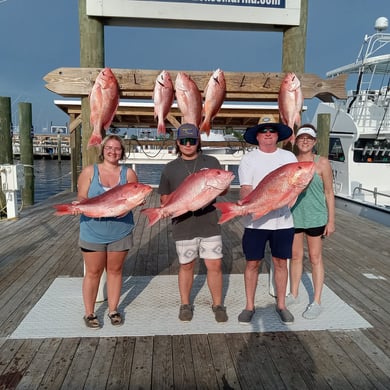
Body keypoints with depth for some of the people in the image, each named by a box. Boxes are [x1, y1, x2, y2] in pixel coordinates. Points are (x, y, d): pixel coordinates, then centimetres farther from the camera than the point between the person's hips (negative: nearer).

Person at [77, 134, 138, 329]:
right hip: (93, 231, -1)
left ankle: (113, 309, 28)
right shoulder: (89, 171, 0)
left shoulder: (128, 173, 3)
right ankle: (89, 313, 22)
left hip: (120, 231, 1)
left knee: (115, 270, 13)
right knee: (93, 272, 7)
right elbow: (81, 199, -3)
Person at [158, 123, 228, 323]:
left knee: (215, 265, 3)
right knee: (186, 266, 11)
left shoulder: (211, 162, 6)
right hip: (183, 226, 0)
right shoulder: (170, 168, 6)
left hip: (209, 223, 0)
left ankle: (218, 305, 22)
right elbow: (164, 199, 9)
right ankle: (185, 305, 30)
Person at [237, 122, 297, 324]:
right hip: (255, 221, -2)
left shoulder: (289, 157, 8)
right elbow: (245, 190, -8)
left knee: (280, 262, 11)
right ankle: (249, 306, 21)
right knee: (252, 263, 5)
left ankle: (281, 305, 27)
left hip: (283, 220, 2)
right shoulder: (248, 159, 0)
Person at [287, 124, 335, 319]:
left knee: (315, 257, 5)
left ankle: (316, 302, 16)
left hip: (315, 217, -3)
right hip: (293, 216, 3)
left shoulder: (322, 162, -6)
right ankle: (293, 294, 28)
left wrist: (331, 220, -6)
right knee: (295, 256, 13)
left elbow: (329, 192, -3)